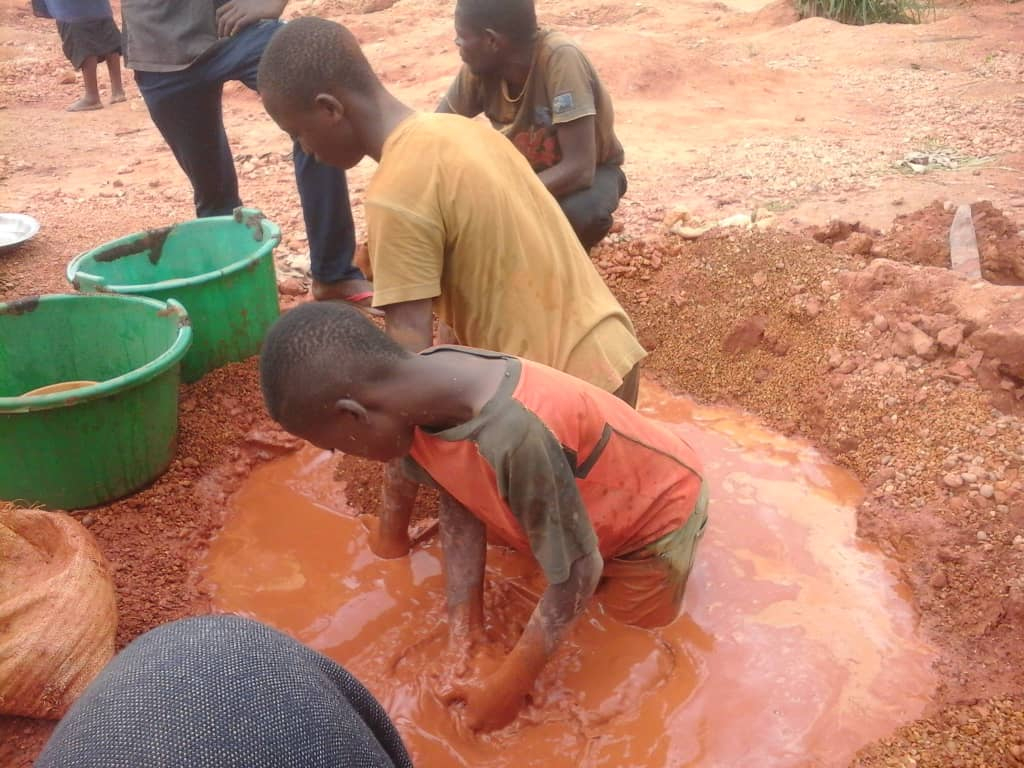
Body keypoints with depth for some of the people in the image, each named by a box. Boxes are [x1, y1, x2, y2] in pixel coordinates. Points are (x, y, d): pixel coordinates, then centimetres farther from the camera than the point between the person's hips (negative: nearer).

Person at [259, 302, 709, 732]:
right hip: (585, 493, 6)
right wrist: (464, 630, -13)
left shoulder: (516, 438, -46)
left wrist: (508, 687, -23)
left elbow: (575, 572, -32)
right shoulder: (419, 394, -23)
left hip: (656, 508, -6)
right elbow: (459, 507, -11)